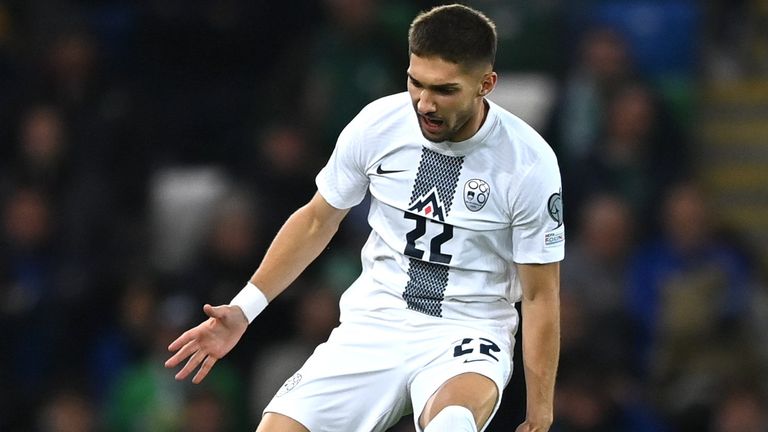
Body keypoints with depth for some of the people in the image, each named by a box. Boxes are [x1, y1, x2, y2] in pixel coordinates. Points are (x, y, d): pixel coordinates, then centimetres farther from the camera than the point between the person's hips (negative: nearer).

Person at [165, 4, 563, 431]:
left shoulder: (530, 163, -13)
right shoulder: (377, 124, -5)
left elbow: (539, 296, -5)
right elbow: (317, 221, 11)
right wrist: (243, 309, 5)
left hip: (466, 335, -4)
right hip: (372, 324, 4)